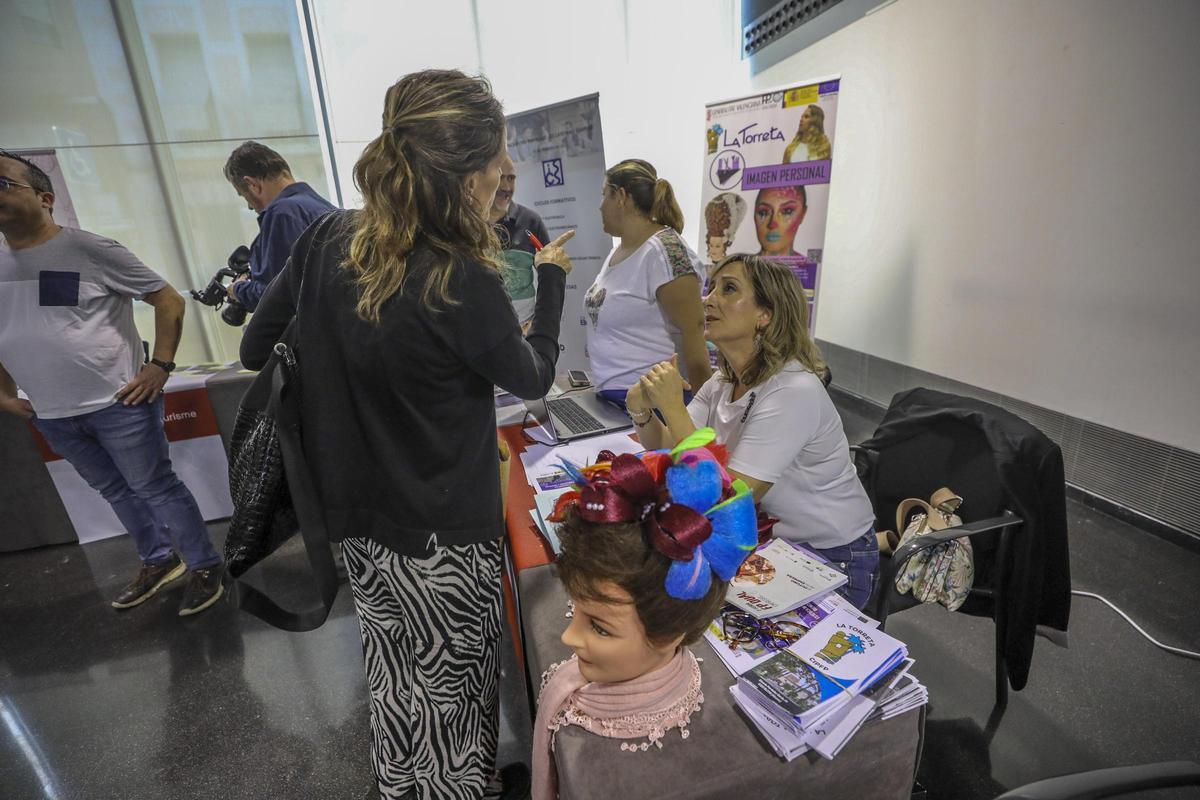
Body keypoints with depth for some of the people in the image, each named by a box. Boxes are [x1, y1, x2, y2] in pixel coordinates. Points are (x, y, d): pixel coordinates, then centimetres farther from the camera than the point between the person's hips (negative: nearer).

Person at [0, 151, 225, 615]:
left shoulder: (89, 250, -10)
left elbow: (168, 300, -8)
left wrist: (160, 367, -13)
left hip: (117, 403, -6)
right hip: (50, 416, 6)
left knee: (155, 488, 1)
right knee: (115, 492, 18)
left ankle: (205, 567, 16)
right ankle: (158, 561, 35)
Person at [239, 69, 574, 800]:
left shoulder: (329, 239, -8)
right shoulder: (464, 285, -27)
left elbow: (258, 348, 5)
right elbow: (534, 380, -9)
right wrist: (553, 280, 4)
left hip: (356, 516, 7)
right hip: (441, 535, -7)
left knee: (393, 665, 29)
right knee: (453, 682, 19)